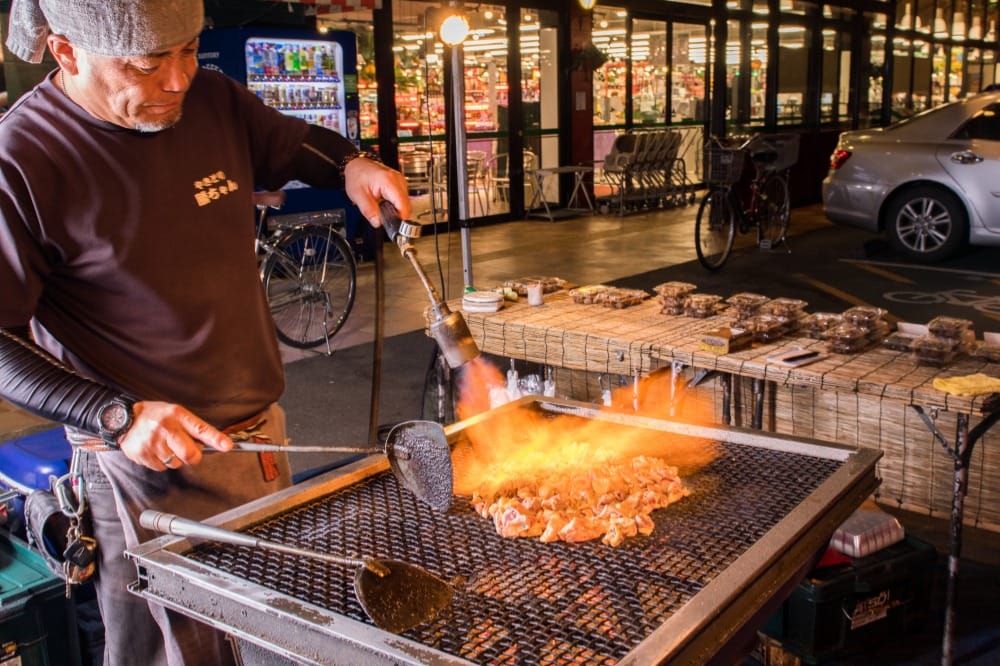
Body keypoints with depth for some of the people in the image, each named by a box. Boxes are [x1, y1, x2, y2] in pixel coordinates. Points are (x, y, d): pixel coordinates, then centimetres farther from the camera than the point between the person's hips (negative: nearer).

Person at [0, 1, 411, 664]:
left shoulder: (215, 100, 0)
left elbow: (290, 142, 21)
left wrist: (350, 165, 0)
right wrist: (117, 416, -25)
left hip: (260, 428, 6)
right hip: (147, 459, -6)